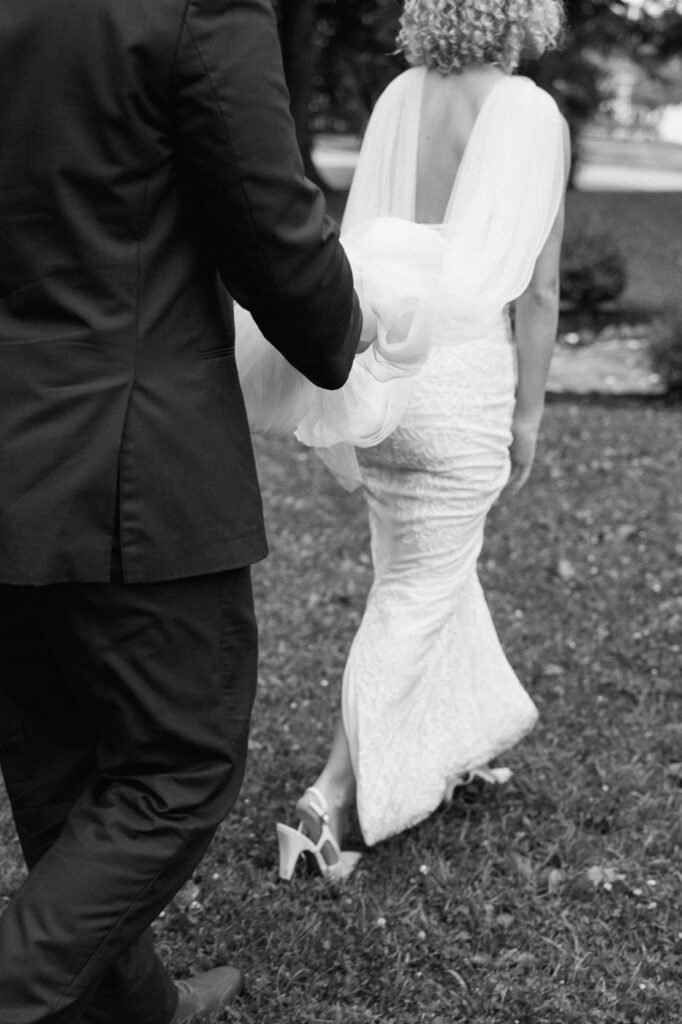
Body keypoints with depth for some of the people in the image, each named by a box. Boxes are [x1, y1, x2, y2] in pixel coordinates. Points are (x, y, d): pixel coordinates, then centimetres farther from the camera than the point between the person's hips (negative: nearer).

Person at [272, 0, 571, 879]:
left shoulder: (400, 98, 4)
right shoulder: (534, 118, -10)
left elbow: (358, 240, 8)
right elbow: (538, 288, -9)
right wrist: (528, 414, 0)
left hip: (375, 363, 6)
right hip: (462, 369, -6)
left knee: (427, 568, 21)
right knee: (418, 592, 3)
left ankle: (452, 748, 36)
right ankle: (331, 800, 2)